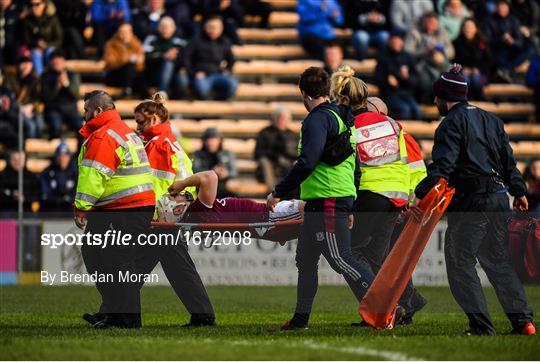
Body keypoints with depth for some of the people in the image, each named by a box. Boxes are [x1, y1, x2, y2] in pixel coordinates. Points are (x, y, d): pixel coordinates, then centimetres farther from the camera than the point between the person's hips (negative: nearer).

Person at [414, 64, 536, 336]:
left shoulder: (452, 124, -8)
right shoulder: (490, 119, 17)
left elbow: (441, 167, -20)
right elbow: (508, 159, 20)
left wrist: (421, 195, -25)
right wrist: (518, 191, 26)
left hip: (471, 201, -8)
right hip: (499, 197, 8)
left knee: (459, 263, -2)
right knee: (499, 261, 16)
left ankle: (481, 326, -8)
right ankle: (523, 321, 10)